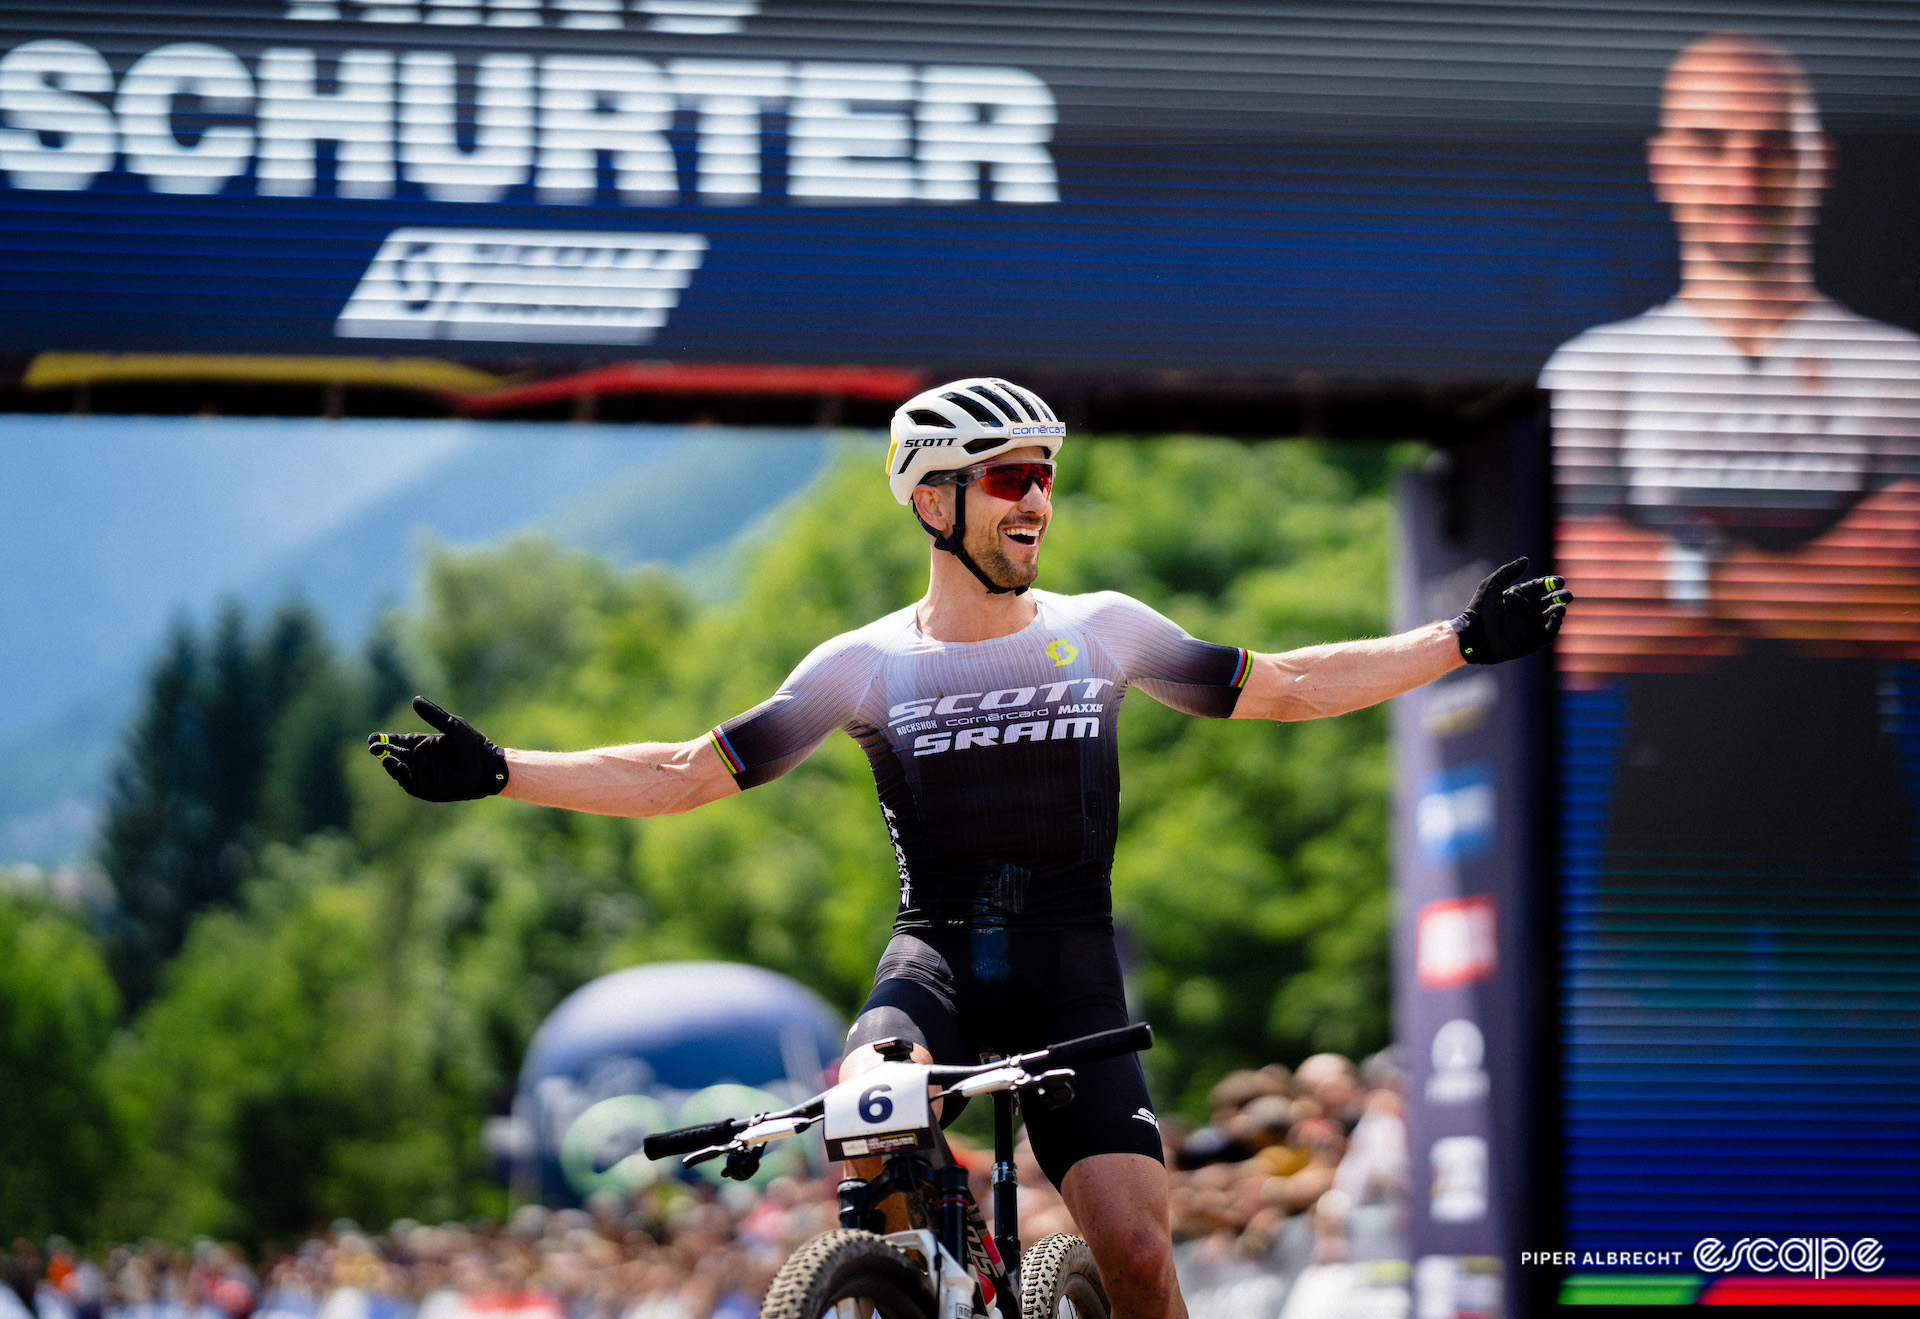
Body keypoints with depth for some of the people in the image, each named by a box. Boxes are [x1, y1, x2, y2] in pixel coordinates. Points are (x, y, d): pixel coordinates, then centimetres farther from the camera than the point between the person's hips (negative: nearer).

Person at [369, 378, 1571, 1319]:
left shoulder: (1101, 630, 6)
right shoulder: (868, 665, 3)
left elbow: (1282, 687, 13)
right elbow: (687, 775, 5)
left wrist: (1462, 642, 7)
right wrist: (498, 773, -3)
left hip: (1071, 973, 1)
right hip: (934, 958, -1)